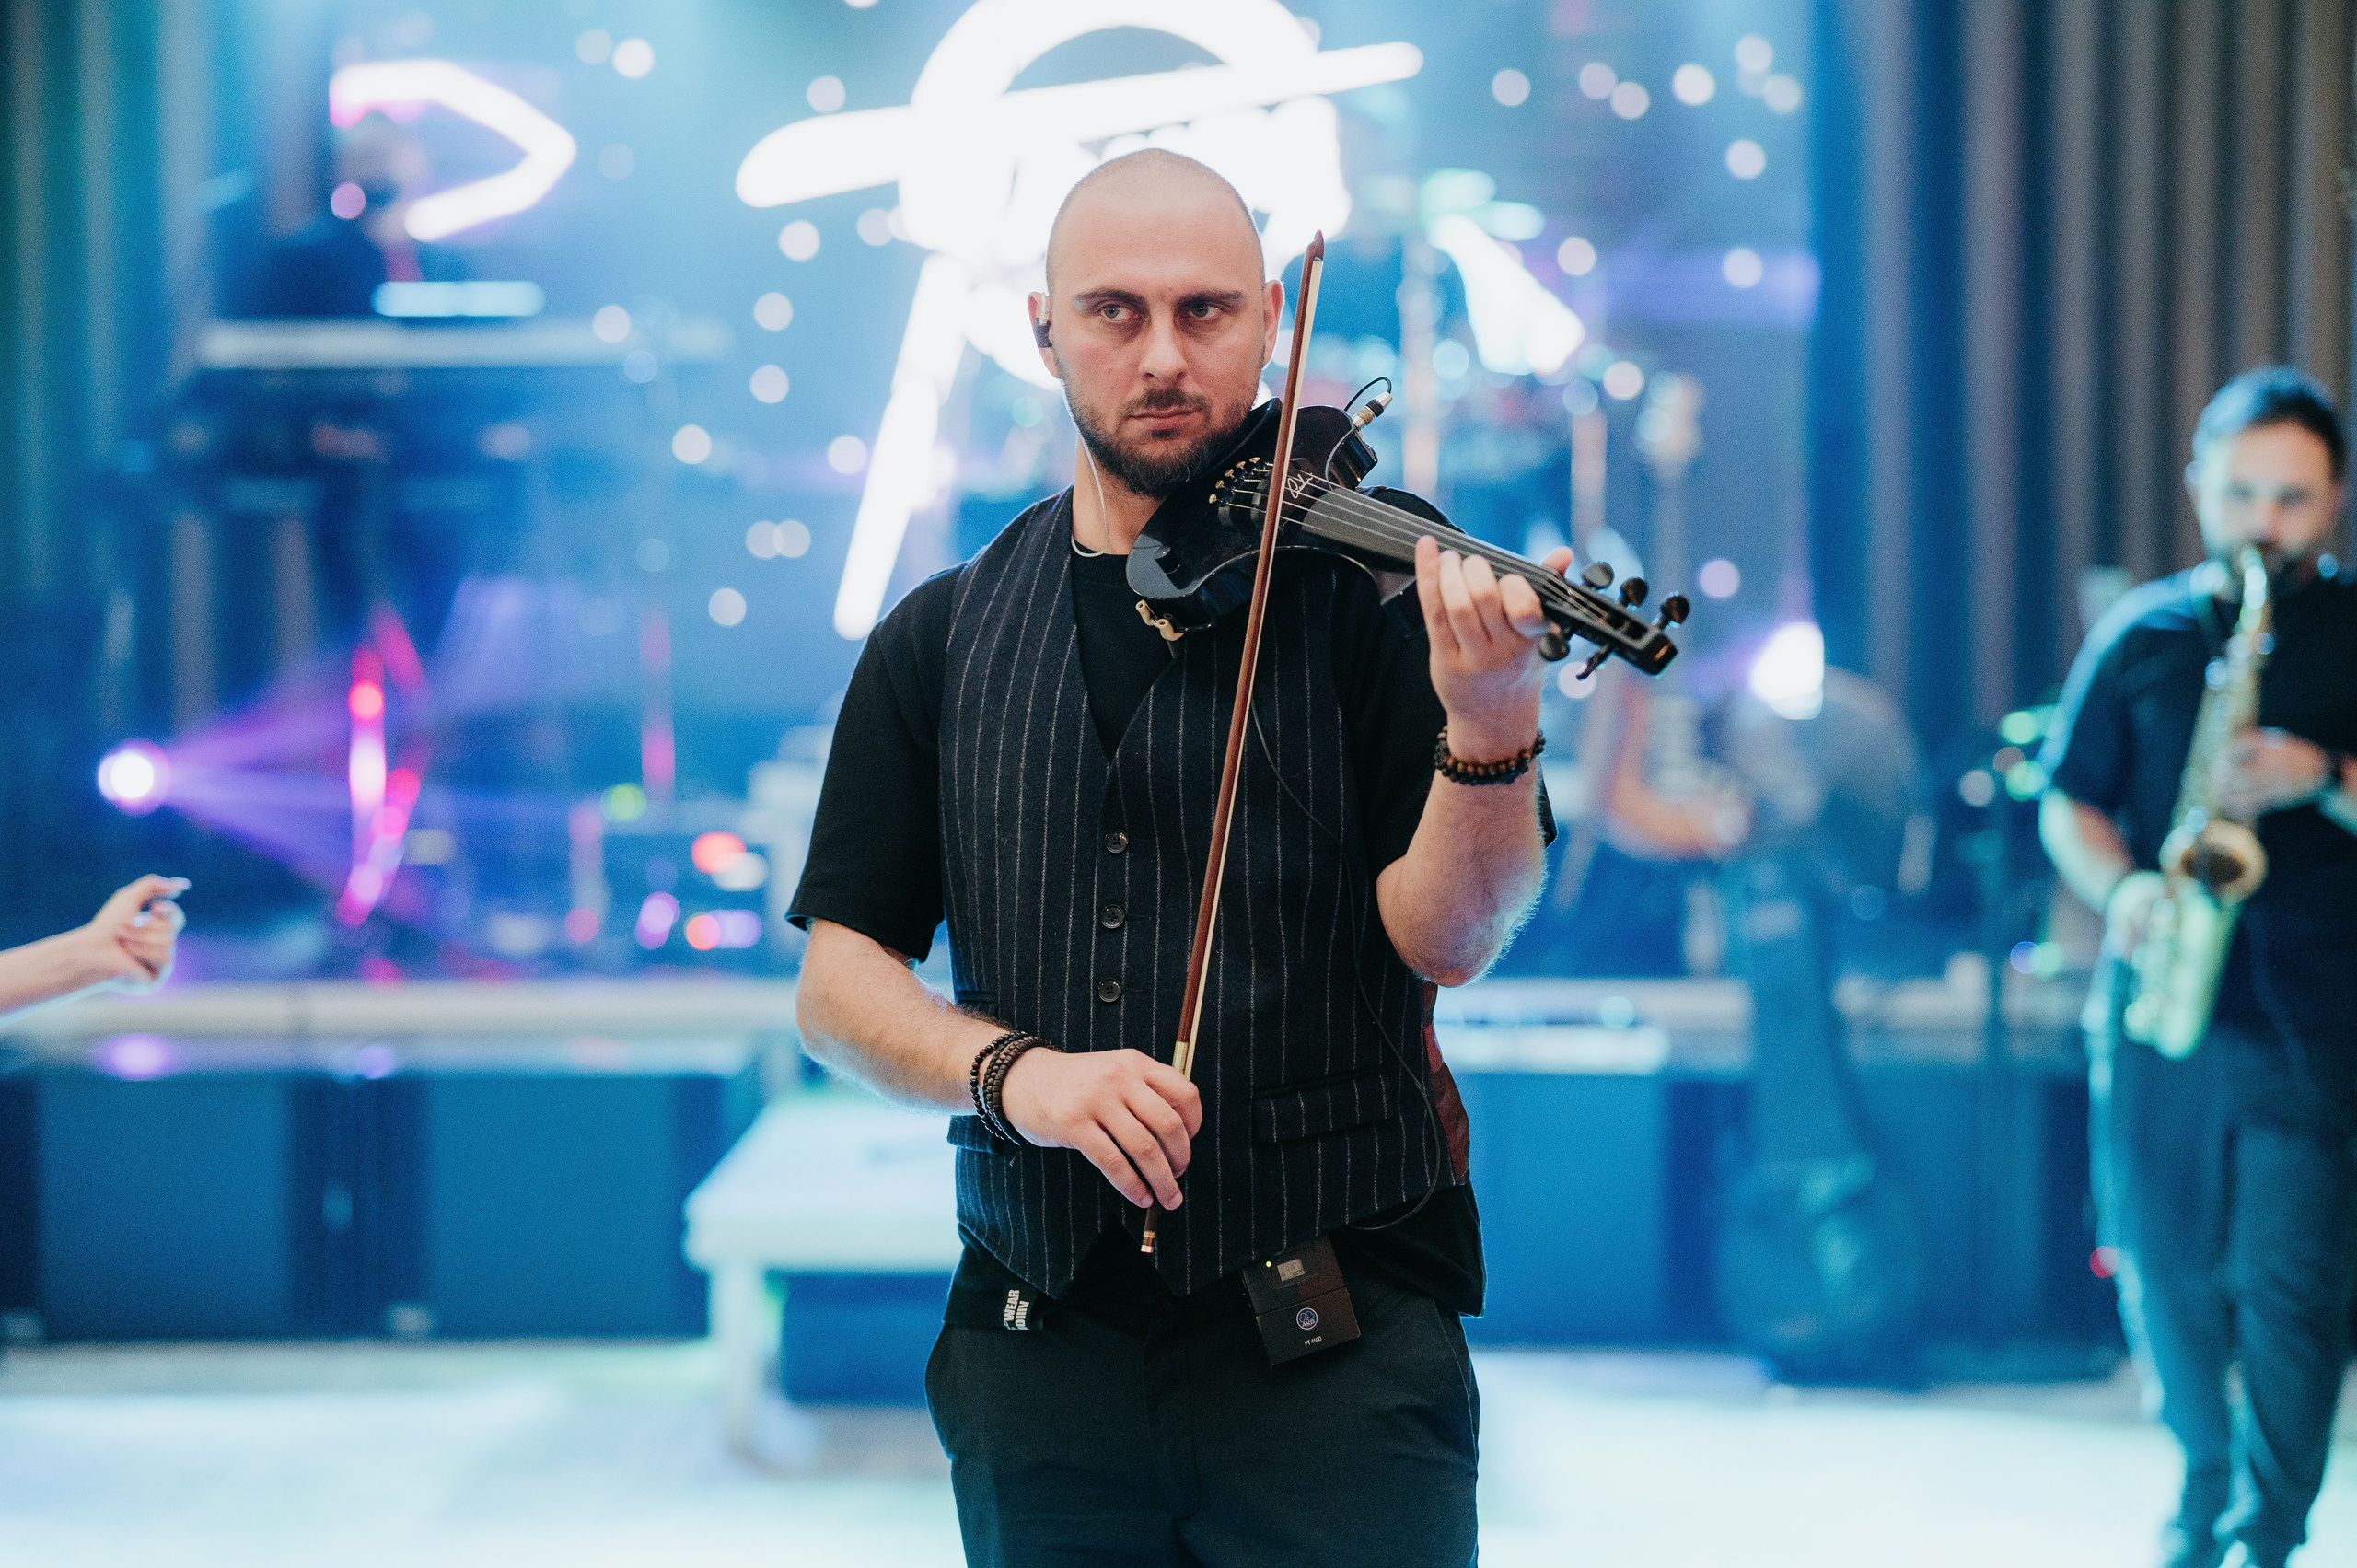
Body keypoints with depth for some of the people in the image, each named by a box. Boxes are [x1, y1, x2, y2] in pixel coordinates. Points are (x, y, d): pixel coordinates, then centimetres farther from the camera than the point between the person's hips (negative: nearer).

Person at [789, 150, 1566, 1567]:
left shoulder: (1366, 586, 0)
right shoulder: (945, 637, 9)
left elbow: (1442, 940, -11)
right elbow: (840, 977, 6)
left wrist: (1490, 732, -30)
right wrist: (1012, 1068, -13)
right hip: (1040, 1338, 3)